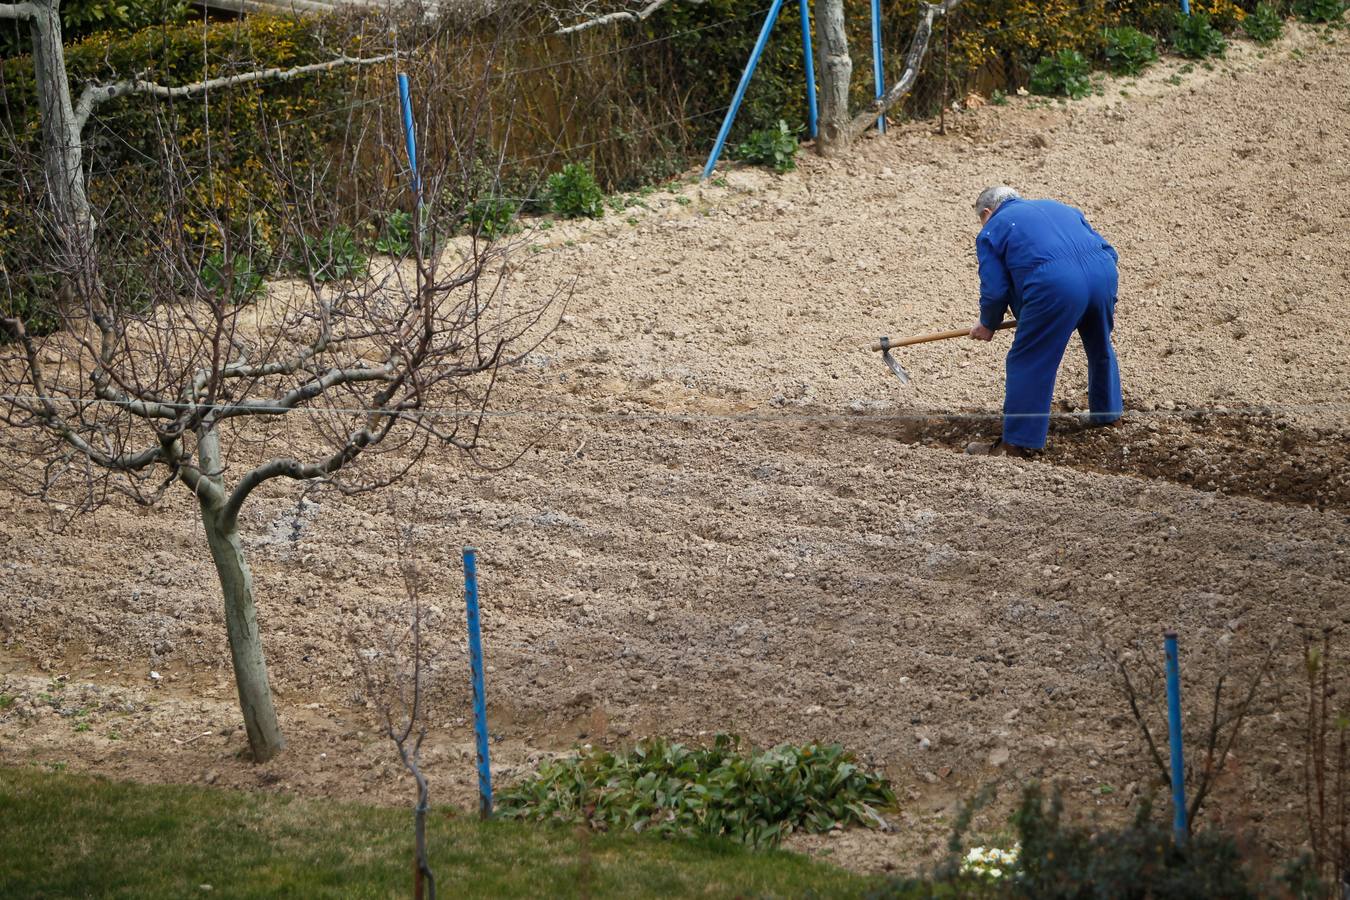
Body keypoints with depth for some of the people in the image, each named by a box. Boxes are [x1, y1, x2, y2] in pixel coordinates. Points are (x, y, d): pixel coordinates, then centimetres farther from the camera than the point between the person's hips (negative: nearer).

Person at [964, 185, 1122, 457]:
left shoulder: (992, 230, 19)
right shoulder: (1058, 208, 35)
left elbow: (995, 289, 10)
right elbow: (1107, 250, 28)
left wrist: (988, 325, 28)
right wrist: (1107, 303, 36)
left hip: (1055, 286, -6)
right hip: (1103, 274, 6)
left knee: (1028, 362, 3)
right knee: (1100, 348, 29)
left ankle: (1017, 442, 3)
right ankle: (1106, 412, 48)